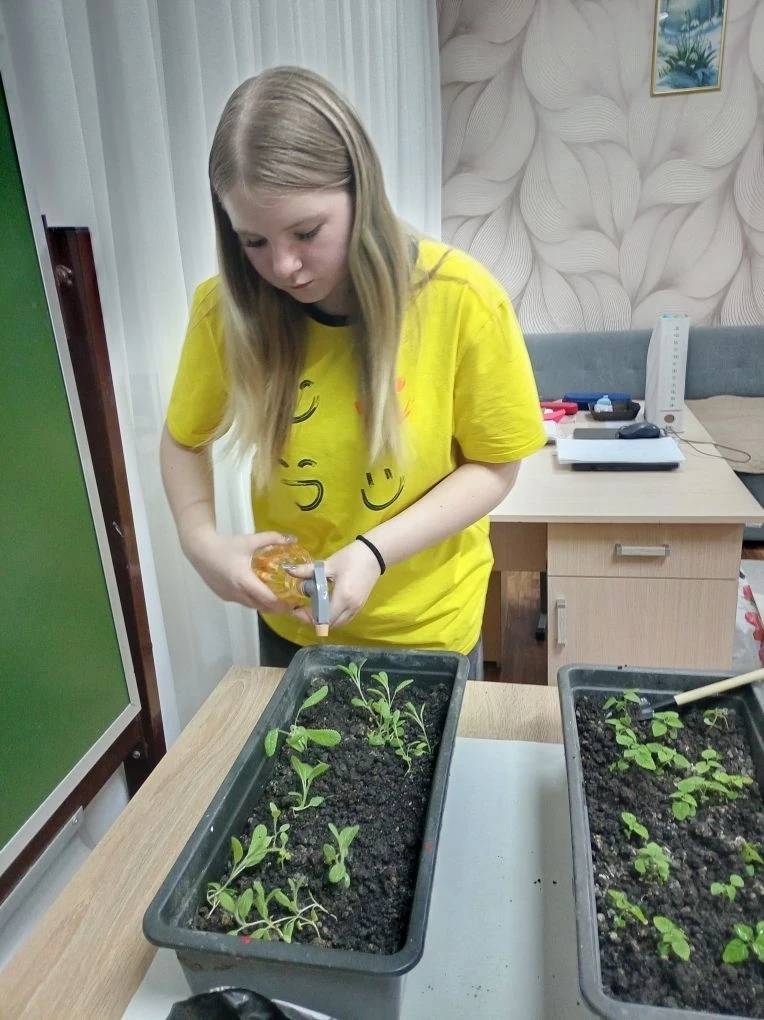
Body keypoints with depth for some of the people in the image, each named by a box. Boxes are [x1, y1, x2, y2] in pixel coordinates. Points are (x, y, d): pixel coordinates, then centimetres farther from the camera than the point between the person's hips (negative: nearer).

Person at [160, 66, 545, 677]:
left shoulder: (462, 300, -22)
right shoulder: (228, 308, -15)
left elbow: (493, 468, -13)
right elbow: (184, 440, 1)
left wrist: (376, 552, -25)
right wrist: (202, 542, -17)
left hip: (427, 624, -2)